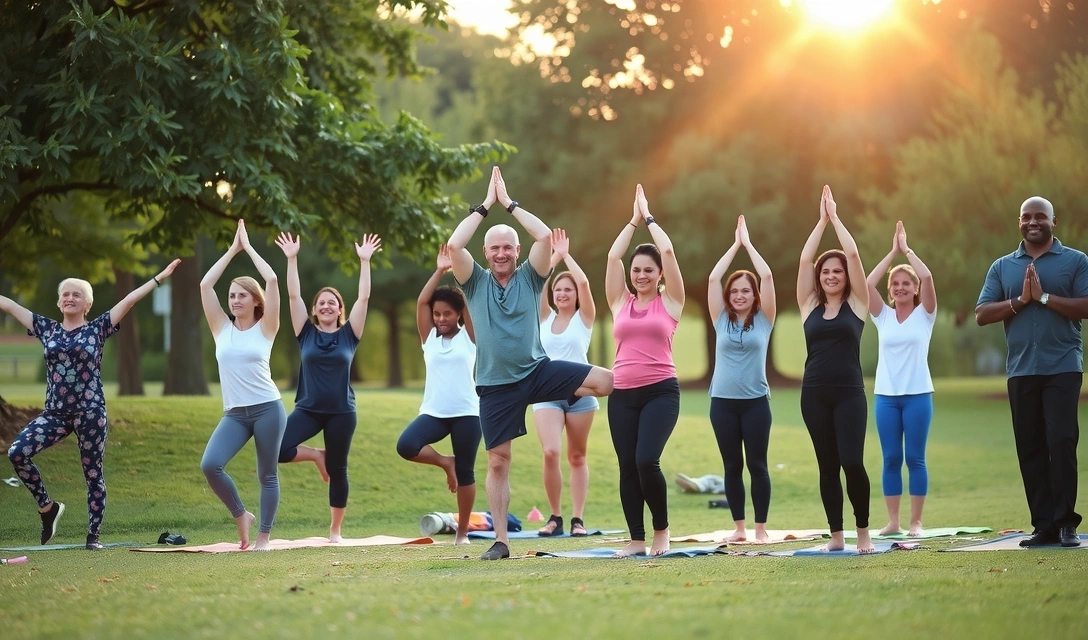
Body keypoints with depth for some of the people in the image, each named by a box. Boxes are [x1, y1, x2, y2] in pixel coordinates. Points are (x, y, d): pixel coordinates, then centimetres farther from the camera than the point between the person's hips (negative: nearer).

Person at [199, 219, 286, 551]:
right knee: (210, 465, -15)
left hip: (267, 409, -2)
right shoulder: (222, 329, 8)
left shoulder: (265, 329, 0)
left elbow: (272, 280, -9)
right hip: (234, 413, 3)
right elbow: (205, 285, 2)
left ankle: (263, 536, 12)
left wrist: (248, 247, 1)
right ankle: (241, 516, 5)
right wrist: (232, 250, 7)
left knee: (267, 475, 2)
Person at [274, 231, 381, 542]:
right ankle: (316, 456, 11)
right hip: (308, 408, 1)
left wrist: (364, 261, -8)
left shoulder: (349, 333, 3)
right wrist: (292, 259, -7)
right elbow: (293, 295, -1)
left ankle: (335, 530, 17)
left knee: (338, 470, 4)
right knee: (277, 449, -19)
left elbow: (364, 297, -3)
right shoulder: (306, 332, 4)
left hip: (341, 411, -1)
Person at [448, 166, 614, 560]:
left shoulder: (530, 277, 3)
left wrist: (509, 203, -8)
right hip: (496, 384, 0)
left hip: (537, 371, 0)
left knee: (608, 382, -21)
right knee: (498, 462, 2)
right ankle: (501, 540, 9)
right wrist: (485, 205, -9)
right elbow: (454, 245, -14)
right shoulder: (475, 282, 3)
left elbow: (546, 236, -13)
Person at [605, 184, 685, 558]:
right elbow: (613, 256, 5)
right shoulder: (620, 302, 11)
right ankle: (637, 539, 11)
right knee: (627, 467, 2)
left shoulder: (670, 302, 4)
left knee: (646, 461, -17)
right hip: (622, 394, 4)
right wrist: (633, 220, 12)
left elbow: (668, 252, -3)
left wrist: (649, 217, 8)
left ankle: (661, 530, 2)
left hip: (661, 391, -4)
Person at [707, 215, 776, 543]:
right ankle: (739, 527, 13)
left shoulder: (763, 319, 2)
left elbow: (767, 276, -5)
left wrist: (749, 242, 1)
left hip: (755, 401, -2)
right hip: (723, 401, 2)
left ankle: (761, 528, 5)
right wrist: (735, 244, 4)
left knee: (757, 465, 0)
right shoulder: (721, 320, 6)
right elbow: (713, 278, 0)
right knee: (732, 466, 6)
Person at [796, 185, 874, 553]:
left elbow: (853, 255, -3)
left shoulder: (856, 304, 4)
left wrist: (835, 217, 2)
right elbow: (804, 259, 3)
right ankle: (836, 536, 11)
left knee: (852, 462, -12)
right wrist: (821, 220, 4)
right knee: (827, 466, 5)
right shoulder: (809, 306, 9)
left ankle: (863, 532, 2)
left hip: (849, 392, -3)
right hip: (814, 394, 3)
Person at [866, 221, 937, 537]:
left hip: (917, 395, -3)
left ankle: (916, 522, 4)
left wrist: (907, 249, -6)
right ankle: (893, 521, 8)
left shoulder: (925, 314, 2)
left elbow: (927, 277, -13)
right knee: (891, 459, 4)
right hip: (885, 396, 3)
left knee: (915, 458, -1)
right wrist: (892, 252, -5)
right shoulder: (883, 316, 8)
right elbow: (867, 283, -5)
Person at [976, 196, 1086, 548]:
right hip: (1021, 370, 4)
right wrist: (1019, 301, -8)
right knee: (1030, 449, 4)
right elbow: (981, 314, 5)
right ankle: (1043, 525, 8)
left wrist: (1044, 297, -14)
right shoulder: (1002, 267, 13)